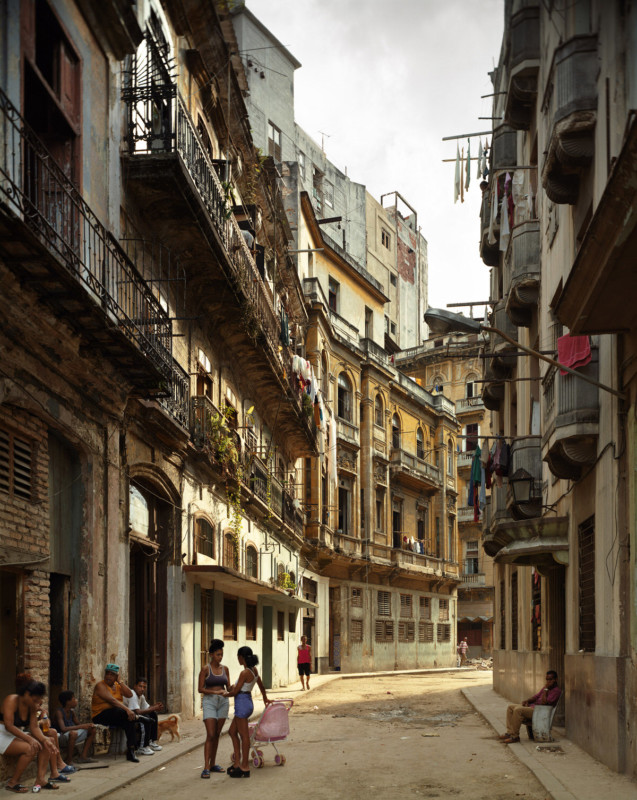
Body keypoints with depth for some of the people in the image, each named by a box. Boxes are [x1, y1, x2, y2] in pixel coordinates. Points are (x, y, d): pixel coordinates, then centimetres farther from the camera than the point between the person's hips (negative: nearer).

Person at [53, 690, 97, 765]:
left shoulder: (72, 712, 4)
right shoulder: (59, 712, -21)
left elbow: (78, 724, 12)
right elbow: (63, 729, -34)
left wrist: (87, 725, -11)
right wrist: (81, 726, -32)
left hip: (69, 737, 9)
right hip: (60, 738, -9)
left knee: (92, 730, 8)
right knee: (73, 733, -41)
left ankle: (83, 756, 5)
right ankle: (69, 761, -27)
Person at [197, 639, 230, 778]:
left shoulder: (225, 669, 8)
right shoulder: (205, 669, -6)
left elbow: (228, 687, 10)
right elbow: (200, 689, -8)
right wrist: (215, 692, -19)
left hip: (223, 702, 5)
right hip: (209, 702, -5)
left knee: (217, 735, 10)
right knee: (210, 735, -13)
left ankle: (213, 764, 20)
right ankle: (206, 768, -13)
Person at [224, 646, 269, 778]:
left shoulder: (244, 673, -19)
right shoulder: (254, 670, 8)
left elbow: (235, 691, -15)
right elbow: (261, 686, 22)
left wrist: (225, 694, 5)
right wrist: (265, 698, 39)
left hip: (242, 703, -9)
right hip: (248, 702, 9)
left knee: (244, 735, -3)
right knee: (232, 732, 17)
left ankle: (244, 767, 3)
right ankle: (237, 762, 18)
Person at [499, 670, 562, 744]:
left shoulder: (557, 691, -8)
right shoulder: (546, 687, 22)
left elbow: (544, 702, -19)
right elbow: (537, 696, 24)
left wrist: (545, 689, -12)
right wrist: (528, 700, 6)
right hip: (532, 707, 10)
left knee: (518, 710, -29)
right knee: (510, 706, 1)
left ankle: (515, 736, -22)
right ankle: (510, 732, -5)